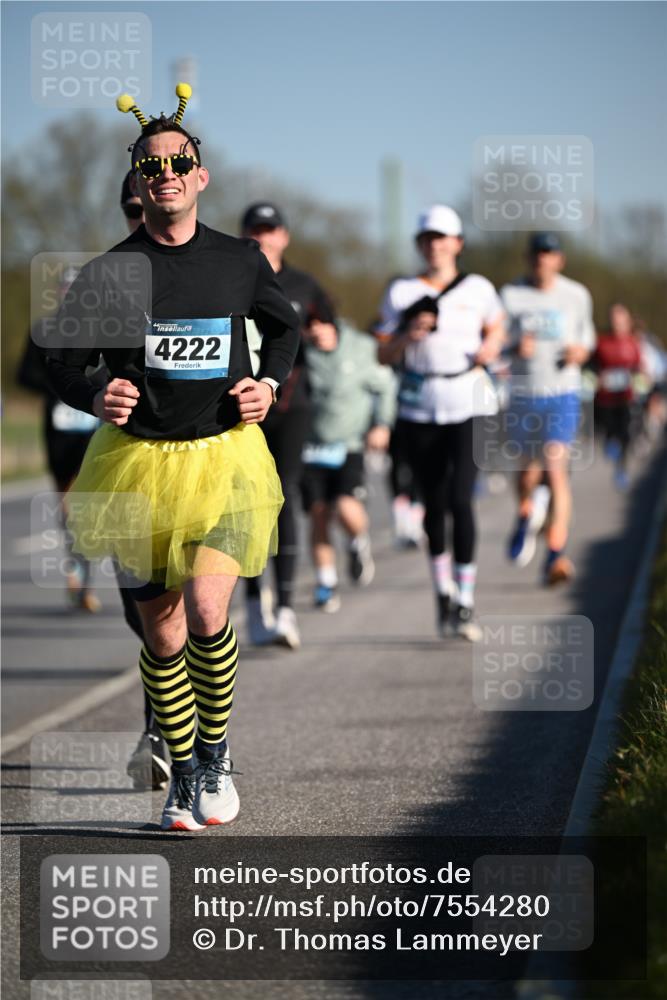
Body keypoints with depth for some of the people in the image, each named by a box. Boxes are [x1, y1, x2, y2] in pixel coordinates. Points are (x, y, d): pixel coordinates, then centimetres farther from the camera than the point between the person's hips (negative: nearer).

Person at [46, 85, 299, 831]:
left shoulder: (240, 260, 3)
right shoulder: (109, 271, -2)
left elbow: (284, 326, 21)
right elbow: (62, 359, 6)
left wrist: (269, 383, 4)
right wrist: (94, 399, -14)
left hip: (225, 457, -1)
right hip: (138, 461, 1)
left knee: (206, 612, -18)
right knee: (161, 634, 5)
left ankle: (216, 752, 6)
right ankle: (183, 774, 24)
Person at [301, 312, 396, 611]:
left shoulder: (360, 348, -7)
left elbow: (383, 384, 8)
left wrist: (381, 424, 1)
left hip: (350, 445, -1)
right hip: (312, 448, 2)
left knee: (348, 508, -19)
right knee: (318, 516, -2)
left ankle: (359, 544, 16)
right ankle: (325, 584, 12)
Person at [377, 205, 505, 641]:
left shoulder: (477, 290, 4)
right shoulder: (402, 293, 4)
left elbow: (497, 327, 21)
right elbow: (385, 356, 5)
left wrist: (491, 347, 0)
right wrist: (409, 335, -14)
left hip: (468, 408, -2)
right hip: (419, 409, 2)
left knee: (460, 500, -13)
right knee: (435, 505, 8)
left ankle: (465, 603, -8)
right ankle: (443, 591, 26)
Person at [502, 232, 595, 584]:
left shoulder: (577, 295, 3)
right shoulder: (511, 295, -2)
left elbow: (586, 333, 17)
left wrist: (582, 351, -5)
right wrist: (516, 347, -22)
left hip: (563, 395, -1)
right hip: (523, 395, 1)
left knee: (556, 469, -16)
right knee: (529, 469, 13)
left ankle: (555, 558, -20)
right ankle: (526, 517, 49)